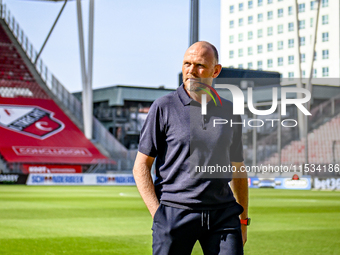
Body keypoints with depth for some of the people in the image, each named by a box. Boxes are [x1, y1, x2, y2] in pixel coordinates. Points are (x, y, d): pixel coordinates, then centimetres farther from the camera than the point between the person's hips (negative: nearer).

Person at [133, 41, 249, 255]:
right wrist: (158, 214, -9)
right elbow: (141, 166, 0)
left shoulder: (230, 113, 11)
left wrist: (243, 220, 15)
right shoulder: (164, 108, 1)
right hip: (175, 214, -2)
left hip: (222, 214, 3)